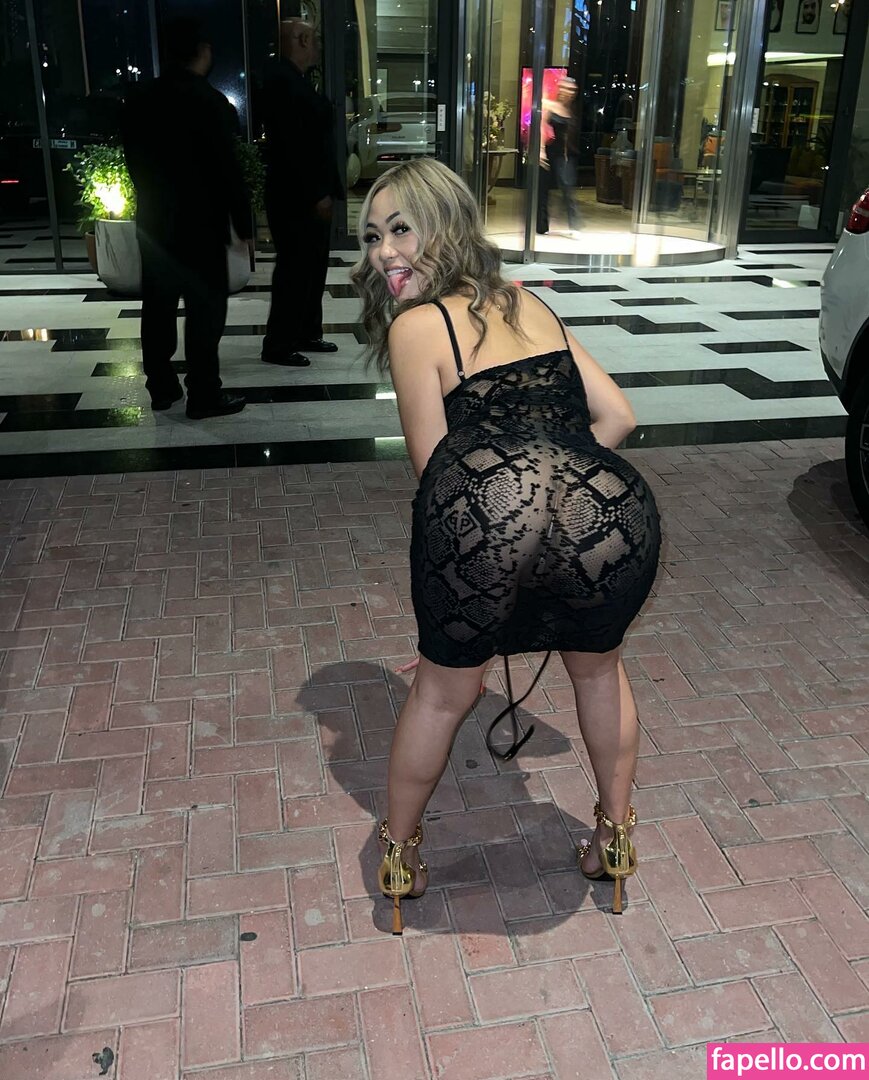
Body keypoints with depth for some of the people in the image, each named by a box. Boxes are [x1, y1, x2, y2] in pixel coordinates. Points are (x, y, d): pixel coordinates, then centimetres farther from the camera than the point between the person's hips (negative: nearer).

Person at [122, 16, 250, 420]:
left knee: (157, 308, 13)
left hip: (152, 221, 7)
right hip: (199, 223, -7)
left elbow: (134, 162, 12)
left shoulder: (138, 102, 6)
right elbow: (228, 168, -14)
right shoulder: (209, 101, -13)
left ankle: (161, 387, 21)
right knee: (205, 310, 0)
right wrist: (243, 222, -6)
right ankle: (204, 395, 3)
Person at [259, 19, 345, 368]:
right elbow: (291, 144, -22)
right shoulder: (283, 81, -16)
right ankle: (278, 346, 4)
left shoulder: (295, 80, 16)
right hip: (296, 197, -10)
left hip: (311, 194, 10)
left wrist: (324, 190, 14)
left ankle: (307, 333, 25)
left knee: (313, 266, 15)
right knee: (294, 269, -4)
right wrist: (316, 194, -22)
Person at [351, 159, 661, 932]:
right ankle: (616, 839, 48)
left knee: (443, 691, 23)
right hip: (611, 511, 4)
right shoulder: (531, 304, 27)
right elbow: (616, 417, 26)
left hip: (484, 511, -4)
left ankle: (400, 857, 43)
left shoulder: (415, 325, 13)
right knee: (598, 667, 34)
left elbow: (434, 465, 12)